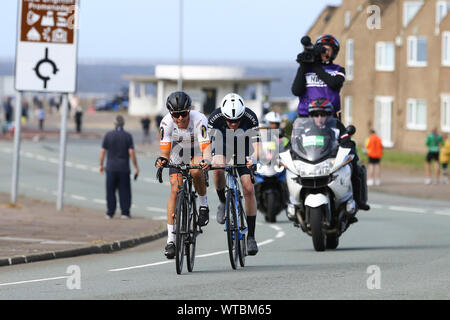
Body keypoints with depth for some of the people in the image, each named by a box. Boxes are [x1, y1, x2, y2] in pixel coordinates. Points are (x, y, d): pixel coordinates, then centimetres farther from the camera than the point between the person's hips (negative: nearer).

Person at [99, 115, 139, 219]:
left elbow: (103, 151, 0)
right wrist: (136, 167, -2)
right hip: (124, 168, -1)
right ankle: (125, 212, 1)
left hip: (111, 168, 1)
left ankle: (110, 213, 6)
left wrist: (101, 165, 11)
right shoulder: (128, 136, -4)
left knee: (110, 191, 7)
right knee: (124, 191, 5)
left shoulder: (108, 135, -2)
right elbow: (131, 152, -9)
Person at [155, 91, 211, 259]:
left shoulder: (199, 120, -34)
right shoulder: (166, 123, -27)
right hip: (178, 156, 2)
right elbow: (165, 149, -28)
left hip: (197, 153, -2)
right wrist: (162, 159, -51)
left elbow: (206, 147, -42)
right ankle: (171, 239, -12)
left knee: (196, 171, -36)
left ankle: (203, 204, -8)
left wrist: (206, 160, -63)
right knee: (175, 189, -14)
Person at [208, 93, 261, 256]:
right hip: (223, 143, 0)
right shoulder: (216, 117, -32)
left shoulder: (250, 118, -33)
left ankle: (251, 237, -3)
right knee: (217, 167, -34)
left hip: (243, 146, 0)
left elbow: (257, 147, -35)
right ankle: (222, 202, -6)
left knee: (249, 189, -11)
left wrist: (253, 159, -57)